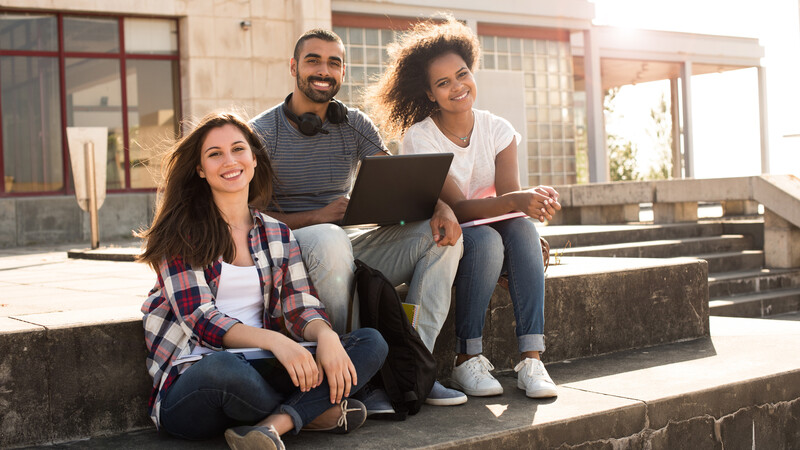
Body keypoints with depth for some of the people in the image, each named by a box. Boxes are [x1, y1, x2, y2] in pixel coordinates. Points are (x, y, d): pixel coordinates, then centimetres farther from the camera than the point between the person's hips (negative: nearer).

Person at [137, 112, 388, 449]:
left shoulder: (277, 235, 15)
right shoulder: (182, 233, 0)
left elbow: (301, 307, 7)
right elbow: (199, 318, -10)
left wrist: (325, 335, -18)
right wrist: (273, 340, -27)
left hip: (258, 374, 5)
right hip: (190, 388, -4)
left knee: (372, 344, -12)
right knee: (223, 367, -40)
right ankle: (313, 411, -10)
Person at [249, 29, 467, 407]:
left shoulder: (354, 125, 11)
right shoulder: (264, 132, -4)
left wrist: (440, 207, -20)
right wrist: (315, 218, -24)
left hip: (345, 250, 5)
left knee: (441, 233, -13)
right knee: (330, 238, -39)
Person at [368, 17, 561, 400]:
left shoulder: (498, 130, -1)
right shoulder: (419, 138, -13)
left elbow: (508, 201, -13)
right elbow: (457, 207, -23)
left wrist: (533, 202, -37)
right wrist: (517, 200, -39)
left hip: (492, 237, 3)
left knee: (521, 227, -29)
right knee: (485, 240, -34)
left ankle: (531, 357, -33)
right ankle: (467, 360, -26)